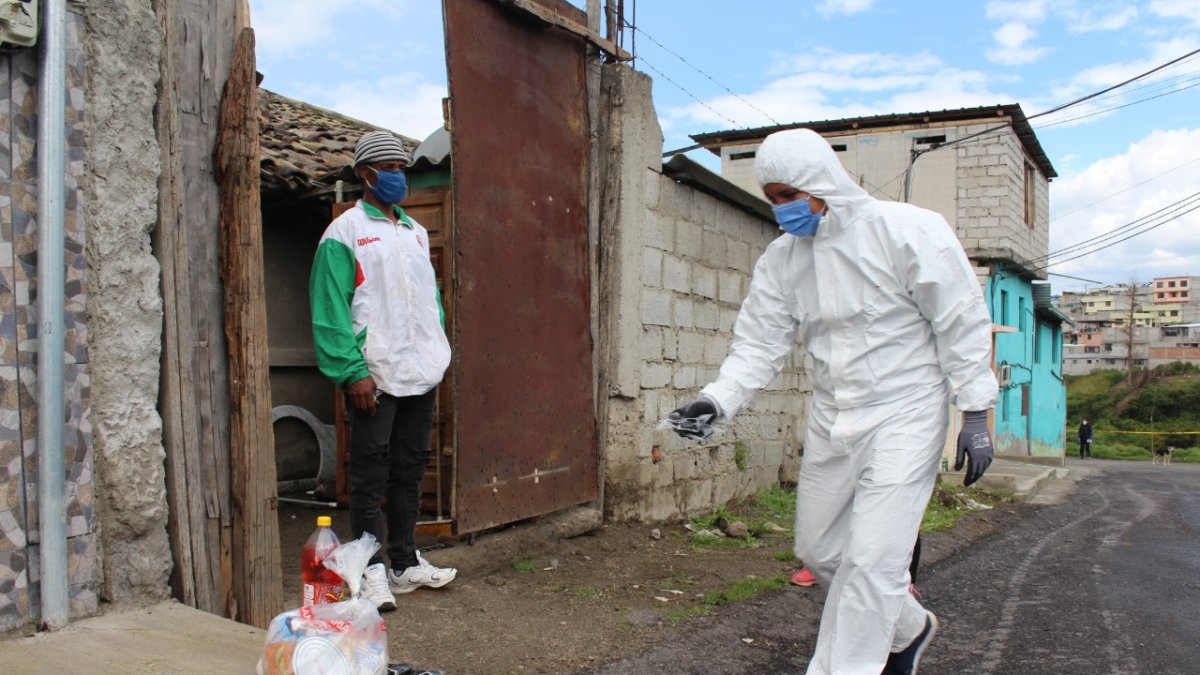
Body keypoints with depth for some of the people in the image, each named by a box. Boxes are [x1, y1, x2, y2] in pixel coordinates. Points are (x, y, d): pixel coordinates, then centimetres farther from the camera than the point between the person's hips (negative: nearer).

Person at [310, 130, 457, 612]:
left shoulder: (416, 232, 17)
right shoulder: (345, 232, -5)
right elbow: (331, 310, -12)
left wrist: (438, 351, 10)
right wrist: (353, 372, -18)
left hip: (421, 374, 7)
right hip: (375, 377, -7)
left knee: (409, 473, 14)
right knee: (370, 478, -1)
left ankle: (406, 563, 25)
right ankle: (372, 572, 8)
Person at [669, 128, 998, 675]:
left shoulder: (908, 231, -14)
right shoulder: (780, 259, 1)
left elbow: (963, 323, -9)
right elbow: (759, 343, -1)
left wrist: (976, 413, -9)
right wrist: (717, 400, -18)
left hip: (903, 418, -6)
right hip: (830, 422, 6)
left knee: (871, 559, -9)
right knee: (819, 551, 15)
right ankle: (907, 629, 40)